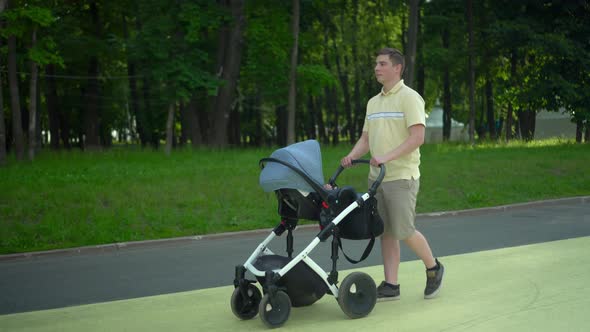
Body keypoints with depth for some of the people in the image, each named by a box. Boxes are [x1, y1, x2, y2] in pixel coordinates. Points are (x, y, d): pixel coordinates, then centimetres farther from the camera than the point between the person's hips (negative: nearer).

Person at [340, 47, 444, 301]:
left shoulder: (409, 98, -8)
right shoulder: (373, 103, 16)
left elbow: (417, 137, -17)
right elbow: (366, 138, 18)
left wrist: (387, 157, -24)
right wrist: (352, 156, -1)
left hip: (401, 177, -7)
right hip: (377, 177, 7)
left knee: (403, 231, -8)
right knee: (385, 232, 6)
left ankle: (433, 268, 15)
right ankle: (391, 286, 10)